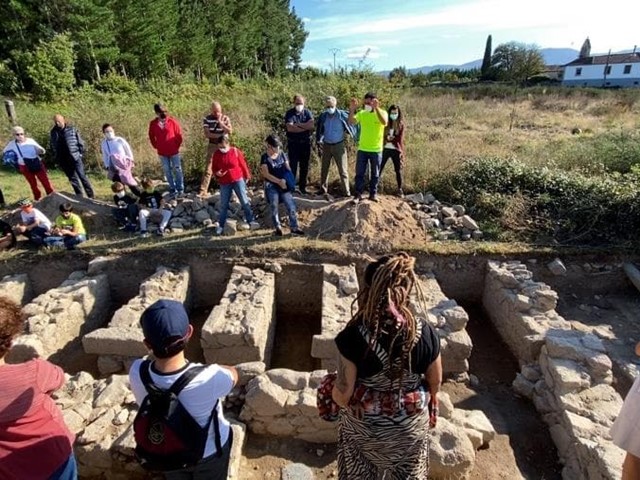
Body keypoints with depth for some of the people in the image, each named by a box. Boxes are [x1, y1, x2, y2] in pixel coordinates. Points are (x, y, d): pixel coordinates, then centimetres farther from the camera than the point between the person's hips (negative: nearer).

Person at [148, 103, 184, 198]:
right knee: (167, 171, 9)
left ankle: (180, 189, 14)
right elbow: (151, 137, 11)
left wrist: (177, 145, 0)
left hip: (174, 151, -2)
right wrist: (156, 146, 6)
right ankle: (172, 189, 19)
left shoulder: (172, 121, -8)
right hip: (162, 153, 2)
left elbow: (179, 134, -1)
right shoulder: (153, 123, -2)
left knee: (177, 170, 5)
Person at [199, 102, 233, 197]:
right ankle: (203, 190, -4)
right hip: (212, 146, -1)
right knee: (208, 169, -5)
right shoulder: (207, 119, -5)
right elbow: (207, 134, -12)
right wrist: (221, 135, -16)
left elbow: (230, 132, -10)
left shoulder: (225, 118, -1)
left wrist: (221, 123, -22)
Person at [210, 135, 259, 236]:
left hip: (238, 180, -1)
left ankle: (250, 221, 13)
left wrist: (247, 176, 7)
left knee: (244, 201, 2)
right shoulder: (216, 154, -2)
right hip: (224, 183, 2)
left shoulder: (236, 151, -7)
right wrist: (217, 173, -15)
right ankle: (221, 225, 17)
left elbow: (243, 164, 1)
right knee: (223, 204, 6)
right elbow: (214, 168, 7)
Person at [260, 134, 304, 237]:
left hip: (284, 185, 4)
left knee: (291, 206, -1)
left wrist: (288, 179, -12)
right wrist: (279, 181, -23)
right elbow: (266, 174, -15)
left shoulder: (282, 154, 3)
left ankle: (294, 228, 8)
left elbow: (288, 168, 7)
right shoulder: (265, 158, -9)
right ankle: (278, 228, 22)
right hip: (271, 186, -3)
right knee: (274, 208, 6)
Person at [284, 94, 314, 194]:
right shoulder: (289, 113, -3)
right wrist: (305, 127, -13)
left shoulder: (307, 112, 4)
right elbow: (290, 128, -19)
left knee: (304, 166, 8)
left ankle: (302, 186, 19)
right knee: (293, 166, -2)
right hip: (293, 143, -3)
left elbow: (311, 126, -12)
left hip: (306, 143, 3)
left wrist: (298, 124, -14)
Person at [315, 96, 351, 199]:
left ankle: (346, 192, 2)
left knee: (343, 170, -2)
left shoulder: (342, 114, -9)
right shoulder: (322, 116, 0)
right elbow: (319, 130, 8)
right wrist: (318, 142, 6)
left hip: (339, 145, -3)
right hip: (326, 145, 3)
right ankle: (323, 190, 22)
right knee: (324, 169, 10)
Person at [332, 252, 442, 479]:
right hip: (411, 424, 2)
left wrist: (333, 394, 2)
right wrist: (429, 400, 16)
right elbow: (435, 381, -6)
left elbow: (343, 393, -21)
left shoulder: (353, 336, -30)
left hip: (363, 424, -1)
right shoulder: (425, 333, -22)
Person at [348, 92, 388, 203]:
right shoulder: (362, 113, 3)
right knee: (359, 173, 2)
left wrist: (376, 108, -35)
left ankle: (373, 194, 20)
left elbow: (384, 122, -27)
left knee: (375, 174, 8)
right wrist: (352, 109, -23)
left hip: (376, 150, -2)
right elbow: (351, 122, -11)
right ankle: (358, 195, 9)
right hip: (362, 149, 2)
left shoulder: (382, 112, -5)